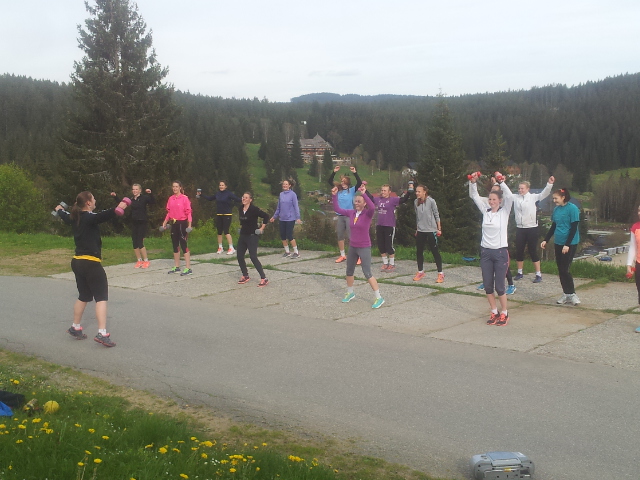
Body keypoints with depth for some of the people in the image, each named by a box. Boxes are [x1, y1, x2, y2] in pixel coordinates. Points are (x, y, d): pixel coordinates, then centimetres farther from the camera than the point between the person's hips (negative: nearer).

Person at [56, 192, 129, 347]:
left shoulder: (75, 218, 11)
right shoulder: (89, 217, -13)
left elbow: (65, 216, 35)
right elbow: (102, 216, -37)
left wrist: (59, 210, 57)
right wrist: (116, 210, -54)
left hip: (78, 262, 9)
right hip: (91, 263, -9)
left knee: (83, 296, 23)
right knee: (101, 297, -8)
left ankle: (75, 328, 34)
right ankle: (102, 333, -16)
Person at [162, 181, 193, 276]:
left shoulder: (184, 198, -9)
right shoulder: (170, 199, 8)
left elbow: (188, 212, -11)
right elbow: (169, 212, 14)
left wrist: (189, 224, -17)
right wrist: (165, 223, 11)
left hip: (182, 223, -6)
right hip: (174, 223, 6)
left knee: (183, 245, -7)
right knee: (175, 246, 12)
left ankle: (188, 268, -5)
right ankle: (176, 267, 22)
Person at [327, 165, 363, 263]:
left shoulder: (352, 190, -3)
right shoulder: (338, 191, 7)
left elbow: (359, 183, -17)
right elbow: (330, 182, 5)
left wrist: (355, 173, -23)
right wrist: (334, 172, -6)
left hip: (349, 216, -5)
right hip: (339, 216, 5)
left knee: (351, 236, -7)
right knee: (340, 236, 10)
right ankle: (342, 255, 22)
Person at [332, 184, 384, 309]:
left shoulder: (367, 214, -14)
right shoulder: (351, 213, 1)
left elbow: (373, 207, -36)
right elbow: (337, 209, 9)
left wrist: (364, 194, -39)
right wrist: (335, 196, -1)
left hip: (364, 248, -6)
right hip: (352, 247, 6)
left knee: (367, 273, -9)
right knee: (349, 271, 18)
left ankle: (379, 298, 0)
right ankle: (350, 293, 39)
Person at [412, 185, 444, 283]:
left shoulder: (431, 201, -10)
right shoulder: (416, 202, 4)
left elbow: (436, 215, -4)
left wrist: (439, 228, -5)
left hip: (431, 230, -5)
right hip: (420, 231, 5)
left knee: (435, 252, -2)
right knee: (419, 252, 9)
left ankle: (440, 273, 5)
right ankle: (420, 272, 25)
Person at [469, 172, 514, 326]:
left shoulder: (504, 212, -3)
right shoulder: (485, 211, 7)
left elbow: (509, 196, -20)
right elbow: (474, 196, 6)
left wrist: (501, 182, -25)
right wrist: (473, 182, -8)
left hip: (500, 252, -4)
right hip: (485, 252, 4)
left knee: (499, 286, -1)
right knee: (487, 286, 6)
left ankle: (504, 314, 16)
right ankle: (494, 312, 21)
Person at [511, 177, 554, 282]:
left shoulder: (533, 197, -5)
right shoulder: (515, 197, 5)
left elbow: (544, 194, -17)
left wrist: (549, 184, -32)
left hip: (532, 228, -4)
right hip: (519, 228, 4)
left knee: (533, 251, -1)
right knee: (519, 251, 10)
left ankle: (538, 274, 6)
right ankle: (520, 273, 24)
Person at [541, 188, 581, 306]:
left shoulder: (572, 208, -12)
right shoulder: (556, 209, 8)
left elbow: (574, 228, -13)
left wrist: (567, 244, -18)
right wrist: (545, 240, 11)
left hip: (570, 244, -7)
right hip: (558, 243, 7)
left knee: (565, 269, -8)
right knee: (560, 269, 7)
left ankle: (572, 294, 5)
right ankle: (566, 294, 16)